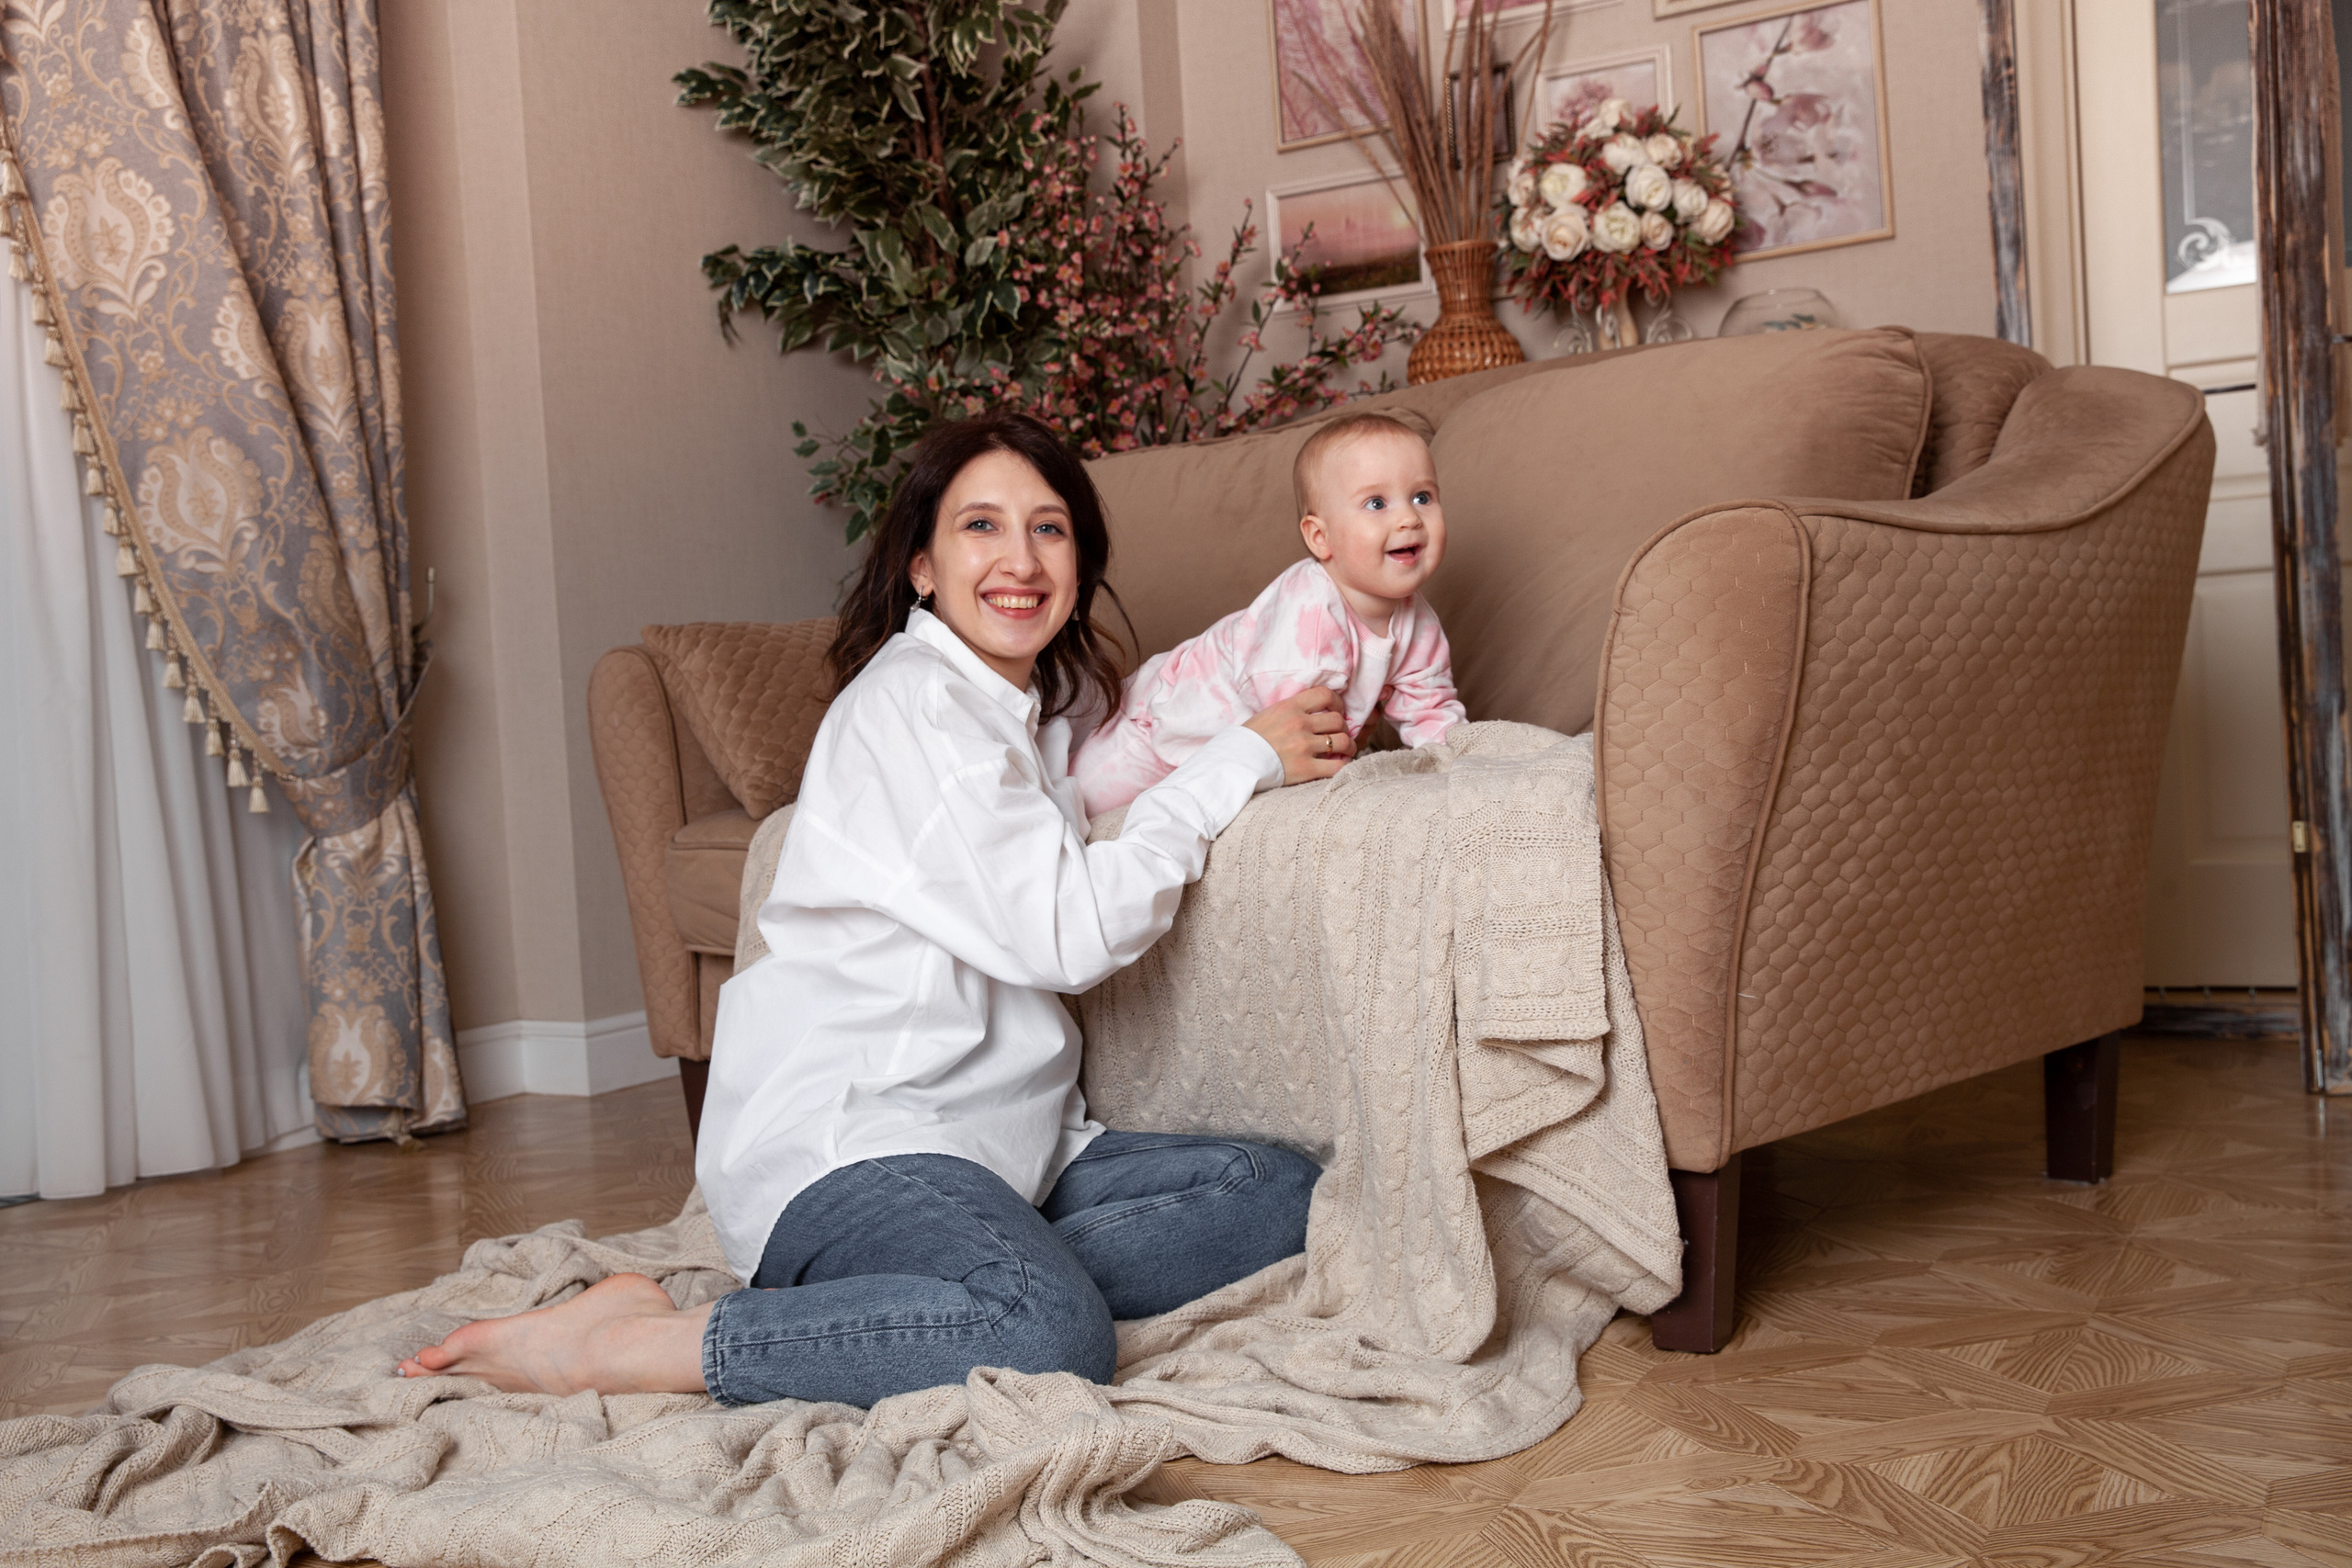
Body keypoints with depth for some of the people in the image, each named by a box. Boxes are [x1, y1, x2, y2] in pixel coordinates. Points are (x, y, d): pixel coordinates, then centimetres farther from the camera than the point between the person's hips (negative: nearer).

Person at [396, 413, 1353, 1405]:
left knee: (1279, 1193, -3)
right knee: (1051, 1334, -34)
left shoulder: (1044, 707, 19)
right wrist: (1242, 759, -7)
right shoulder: (910, 698, -10)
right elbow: (1066, 932, -16)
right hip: (837, 1143, -10)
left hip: (990, 1142, 10)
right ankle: (620, 1346, -18)